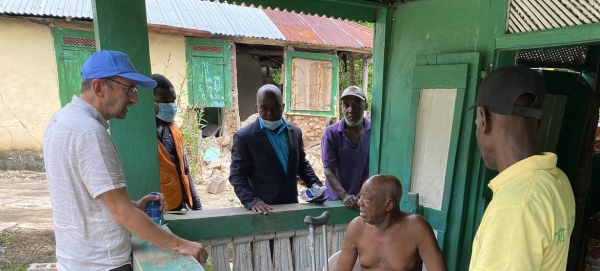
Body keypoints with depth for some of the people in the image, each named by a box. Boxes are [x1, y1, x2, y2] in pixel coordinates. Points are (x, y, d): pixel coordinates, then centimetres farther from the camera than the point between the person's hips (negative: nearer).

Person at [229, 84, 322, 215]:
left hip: (291, 206, 4)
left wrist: (314, 184, -2)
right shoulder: (244, 136, -9)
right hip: (263, 210, -4)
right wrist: (252, 201, -24)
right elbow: (237, 176, -11)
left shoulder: (295, 132, 5)